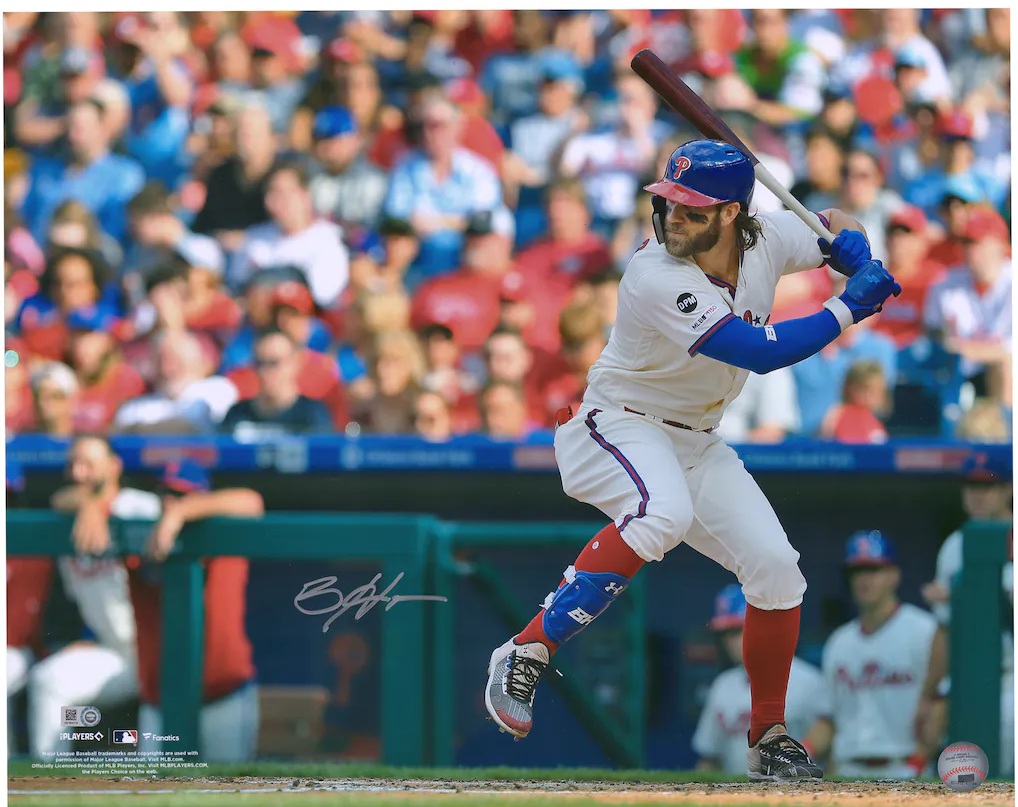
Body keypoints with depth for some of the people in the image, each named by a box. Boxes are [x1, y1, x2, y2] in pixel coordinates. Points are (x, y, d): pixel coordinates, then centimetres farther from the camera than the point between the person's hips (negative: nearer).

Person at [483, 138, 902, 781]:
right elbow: (759, 351, -35)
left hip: (696, 444, 7)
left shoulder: (770, 238, -8)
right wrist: (848, 310, -28)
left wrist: (861, 263, -10)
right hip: (618, 426, -7)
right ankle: (526, 655, -34)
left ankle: (770, 738, 14)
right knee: (663, 512, -38)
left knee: (776, 566, -3)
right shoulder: (657, 277, -29)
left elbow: (839, 229, 14)